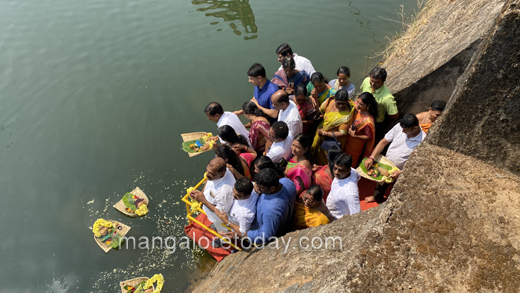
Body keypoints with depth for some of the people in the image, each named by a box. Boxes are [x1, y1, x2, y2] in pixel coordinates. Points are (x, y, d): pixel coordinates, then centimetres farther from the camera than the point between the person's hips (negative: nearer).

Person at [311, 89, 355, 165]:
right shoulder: (330, 101, -14)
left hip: (333, 140, -5)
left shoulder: (347, 113, -28)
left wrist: (324, 133, -21)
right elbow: (320, 110, 6)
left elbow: (342, 133, -24)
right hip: (321, 137, 5)